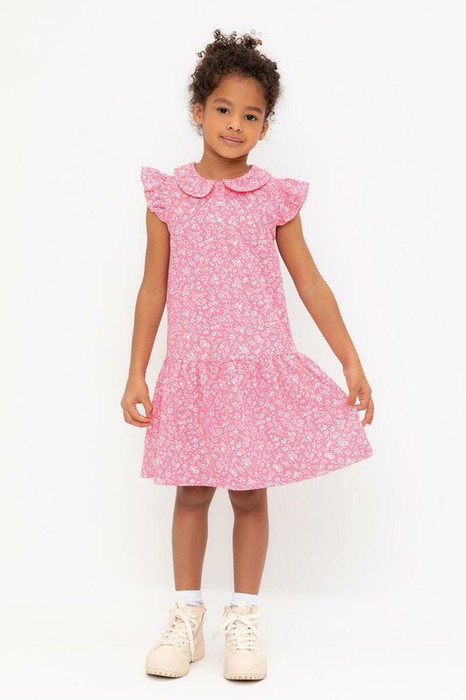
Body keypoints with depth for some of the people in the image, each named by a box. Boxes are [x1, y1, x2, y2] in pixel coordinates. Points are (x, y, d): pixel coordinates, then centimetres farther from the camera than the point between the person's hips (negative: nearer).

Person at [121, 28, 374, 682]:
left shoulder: (275, 197, 2)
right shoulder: (168, 195, 2)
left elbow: (310, 282, 4)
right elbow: (154, 289, 4)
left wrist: (351, 362, 1)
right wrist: (136, 374, 2)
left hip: (262, 367, 0)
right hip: (192, 370, 0)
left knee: (250, 494, 7)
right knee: (192, 492, 9)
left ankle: (243, 619, 22)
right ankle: (187, 616, 24)